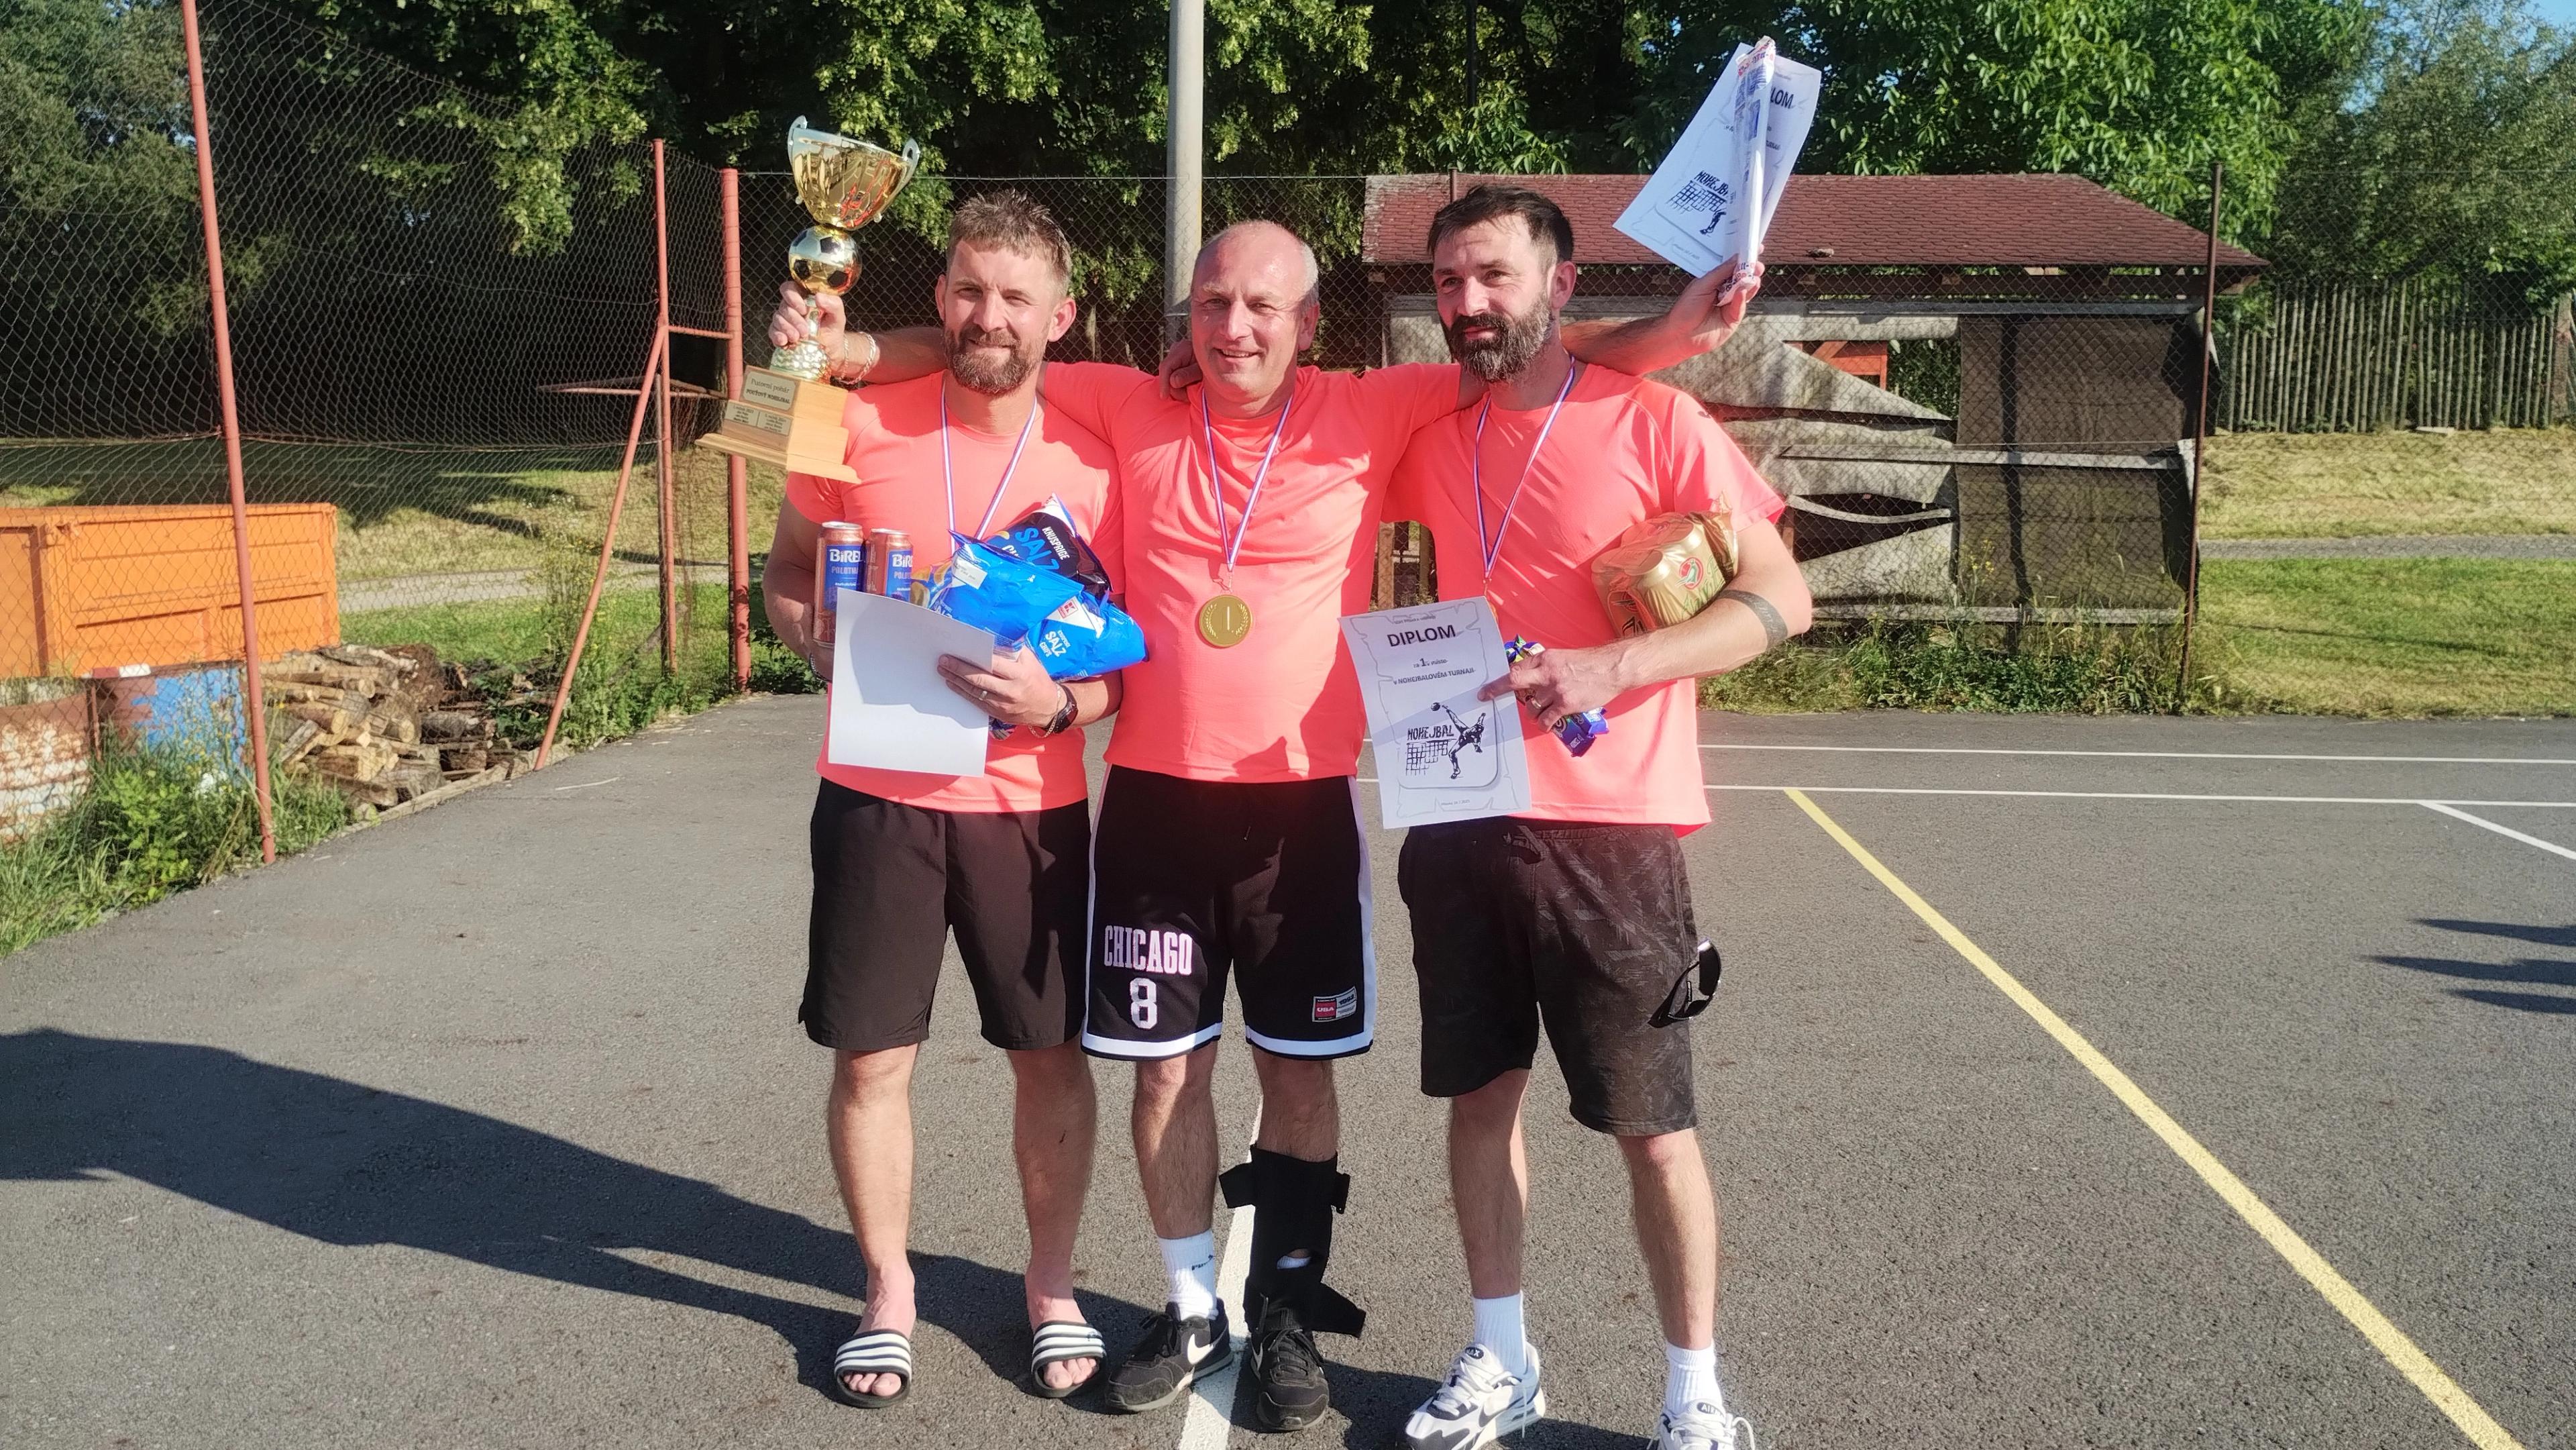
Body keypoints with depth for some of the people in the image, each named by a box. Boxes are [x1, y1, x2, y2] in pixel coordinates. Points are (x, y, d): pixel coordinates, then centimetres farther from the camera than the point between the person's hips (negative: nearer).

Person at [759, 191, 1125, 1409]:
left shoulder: (1096, 463, -4)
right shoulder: (861, 428, -3)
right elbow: (787, 577, 10)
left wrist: (1058, 703, -19)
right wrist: (828, 652, -10)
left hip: (1030, 805, 0)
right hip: (876, 796, 0)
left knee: (1052, 1056, 9)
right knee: (870, 1058, 7)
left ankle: (1051, 1289, 30)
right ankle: (888, 1293, 28)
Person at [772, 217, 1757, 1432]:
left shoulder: (1367, 418, -3)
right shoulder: (1132, 412, 2)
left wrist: (1665, 337, -15)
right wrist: (847, 347, -1)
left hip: (1302, 801, -1)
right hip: (1153, 796, 1)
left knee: (1299, 1063, 8)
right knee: (1167, 1062, 9)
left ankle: (1286, 1312, 26)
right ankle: (1194, 1307, 28)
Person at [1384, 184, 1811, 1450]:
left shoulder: (1653, 420, -7)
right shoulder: (1434, 440, 8)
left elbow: (1780, 600, -9)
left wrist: (1609, 666, -22)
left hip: (1606, 830, -5)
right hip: (1458, 819, 5)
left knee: (1651, 1126, 3)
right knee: (1479, 1092, 13)